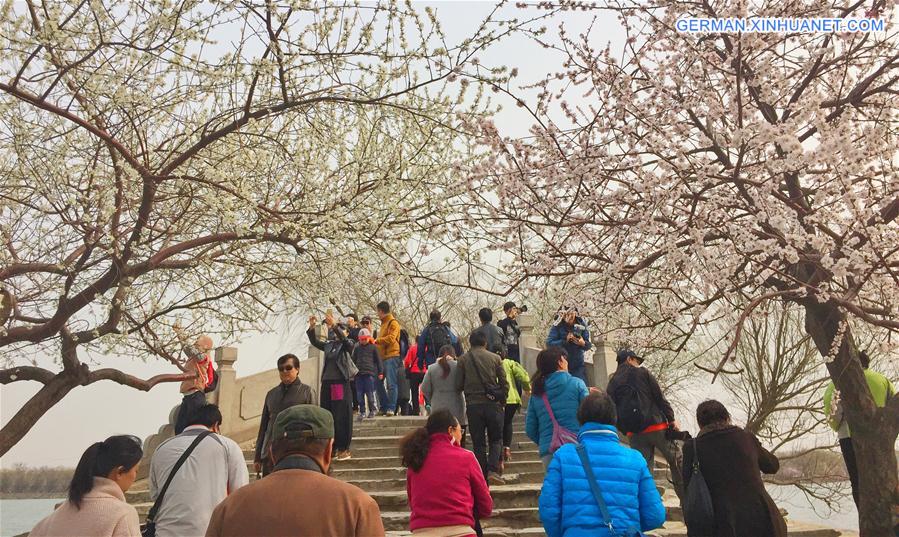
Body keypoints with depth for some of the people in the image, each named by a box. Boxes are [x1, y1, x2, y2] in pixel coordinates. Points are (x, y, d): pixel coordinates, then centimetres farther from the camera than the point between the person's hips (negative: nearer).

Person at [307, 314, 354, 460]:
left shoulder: (347, 345, -1)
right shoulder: (328, 345, 14)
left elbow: (344, 338, -21)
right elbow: (315, 342, 6)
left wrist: (334, 325, -32)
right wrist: (312, 327, -9)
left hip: (341, 384, -5)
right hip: (326, 384, 6)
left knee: (342, 417, -3)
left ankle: (344, 449, 4)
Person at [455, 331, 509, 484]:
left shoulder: (463, 359, 0)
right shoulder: (495, 358, 2)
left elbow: (458, 385, 0)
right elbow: (504, 383, 2)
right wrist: (502, 400, 16)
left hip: (473, 405, 0)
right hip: (493, 403, 0)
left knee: (478, 443, 9)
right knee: (496, 439, 14)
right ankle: (493, 470, -4)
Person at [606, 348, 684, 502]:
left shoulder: (612, 382, 11)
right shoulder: (642, 372, 2)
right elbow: (659, 396, -2)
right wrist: (671, 418, 3)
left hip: (634, 433, 4)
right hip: (656, 425, -3)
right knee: (676, 460, 10)